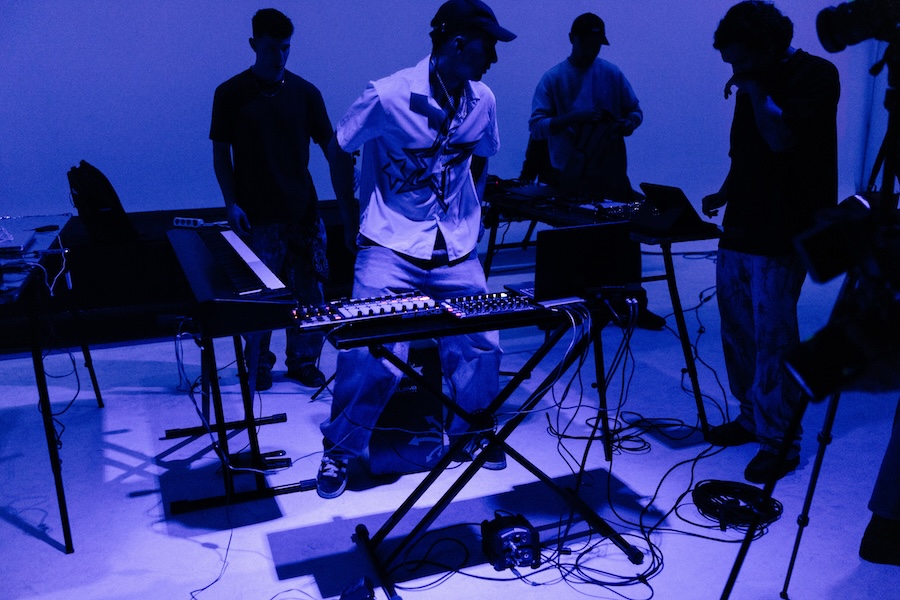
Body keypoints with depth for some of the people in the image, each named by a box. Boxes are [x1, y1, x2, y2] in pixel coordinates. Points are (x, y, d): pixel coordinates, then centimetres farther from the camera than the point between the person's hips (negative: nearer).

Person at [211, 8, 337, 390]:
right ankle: (258, 363, 24)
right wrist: (231, 204, -7)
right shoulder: (230, 94, -1)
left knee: (308, 290, 6)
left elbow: (330, 147, 3)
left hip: (302, 211, 2)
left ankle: (303, 360, 23)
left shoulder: (305, 93, 3)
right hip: (256, 215, -2)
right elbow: (221, 153, 2)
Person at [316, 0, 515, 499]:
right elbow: (339, 151, -1)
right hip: (390, 249, -5)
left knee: (481, 345, 4)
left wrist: (469, 217, 12)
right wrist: (353, 222, 3)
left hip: (457, 253, 5)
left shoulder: (482, 101, 0)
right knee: (374, 356, -11)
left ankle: (469, 430, 31)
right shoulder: (387, 96, -15)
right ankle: (340, 450, 11)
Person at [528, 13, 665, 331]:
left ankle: (634, 306, 15)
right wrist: (574, 117, -26)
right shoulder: (553, 79, -4)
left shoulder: (612, 74, 5)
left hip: (612, 176, 3)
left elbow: (635, 111, 12)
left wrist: (628, 124, -11)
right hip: (570, 180, -2)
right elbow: (537, 127, -12)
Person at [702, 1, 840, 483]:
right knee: (737, 330, 11)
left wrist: (755, 90, -10)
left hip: (781, 236, -8)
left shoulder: (815, 75, -6)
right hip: (739, 228, 8)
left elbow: (781, 138, -21)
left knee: (772, 339, -5)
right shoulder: (752, 84, 16)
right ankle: (751, 417, 26)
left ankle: (780, 441, 6)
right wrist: (724, 194, 7)